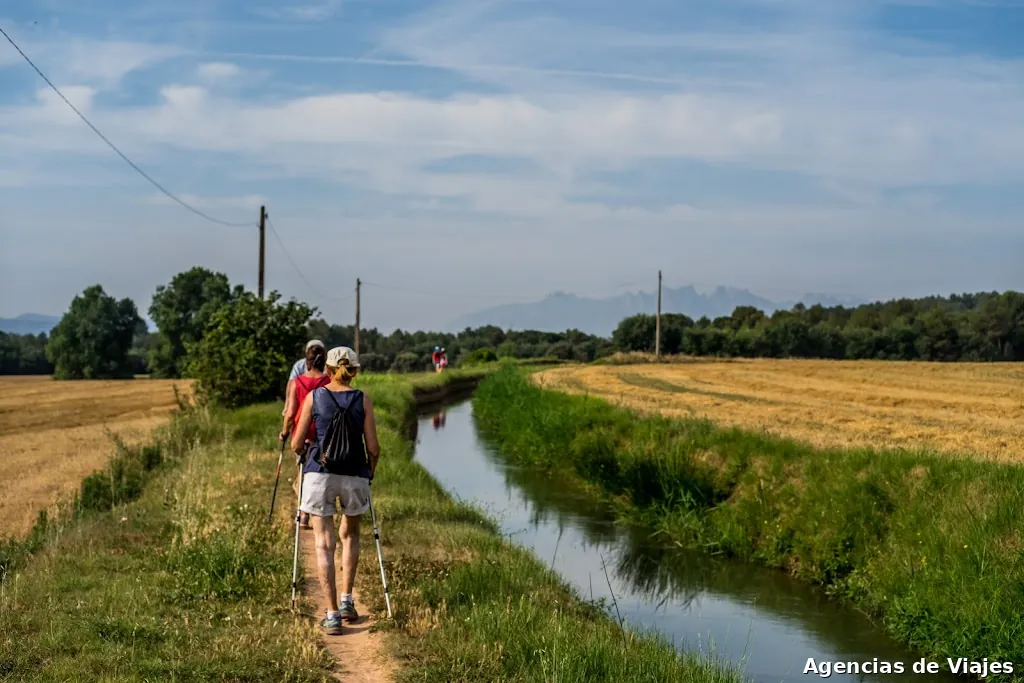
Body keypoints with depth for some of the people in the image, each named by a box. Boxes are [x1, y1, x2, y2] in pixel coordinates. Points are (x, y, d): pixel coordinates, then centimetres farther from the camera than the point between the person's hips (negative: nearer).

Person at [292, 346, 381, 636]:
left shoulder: (314, 396, 2)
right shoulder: (363, 400, 2)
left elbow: (297, 444, 3)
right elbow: (373, 449, -1)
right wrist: (370, 471, 19)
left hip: (319, 474, -1)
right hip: (354, 476, 1)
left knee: (324, 543, 4)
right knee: (350, 534, 24)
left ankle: (333, 616, -2)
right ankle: (347, 601, 17)